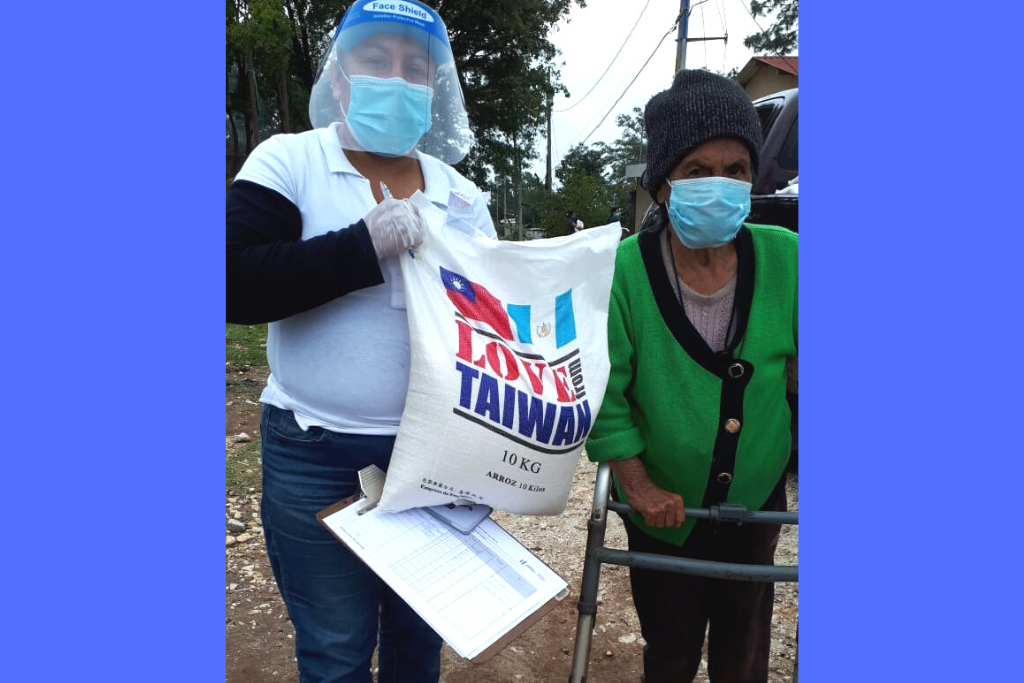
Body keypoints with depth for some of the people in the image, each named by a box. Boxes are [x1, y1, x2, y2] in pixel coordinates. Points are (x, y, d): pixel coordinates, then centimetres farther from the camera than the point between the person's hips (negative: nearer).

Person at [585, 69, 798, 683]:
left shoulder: (784, 259, -14)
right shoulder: (623, 271, -21)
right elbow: (601, 391, -16)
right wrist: (638, 486, -16)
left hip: (758, 502, 2)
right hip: (665, 512, -2)